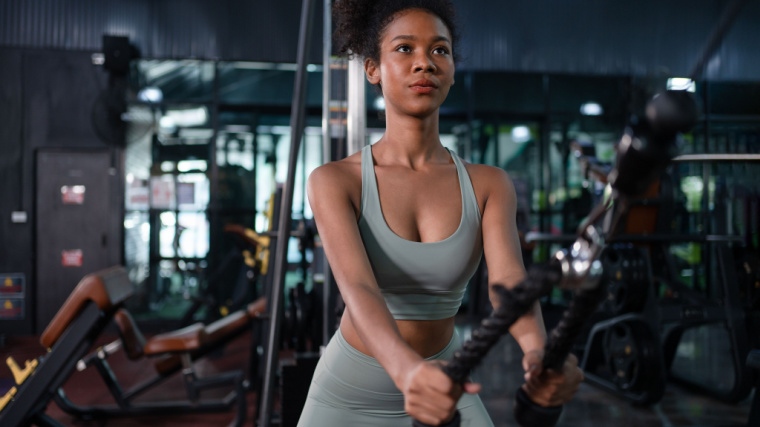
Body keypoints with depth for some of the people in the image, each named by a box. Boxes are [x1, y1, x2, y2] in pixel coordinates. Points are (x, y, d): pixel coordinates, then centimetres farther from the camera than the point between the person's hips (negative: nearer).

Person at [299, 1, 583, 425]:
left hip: (442, 390, 2)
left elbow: (509, 280, -23)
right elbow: (357, 289, -30)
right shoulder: (334, 182, -15)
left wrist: (539, 352, -45)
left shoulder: (489, 186, -7)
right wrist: (409, 371, -50)